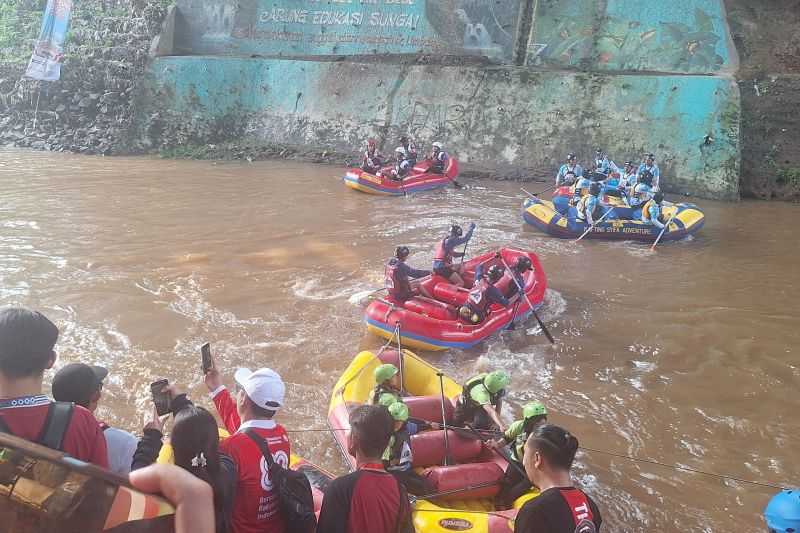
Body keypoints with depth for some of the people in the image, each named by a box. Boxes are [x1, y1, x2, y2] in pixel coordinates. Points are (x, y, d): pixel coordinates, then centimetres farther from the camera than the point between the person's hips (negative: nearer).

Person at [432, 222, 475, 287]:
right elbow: (465, 239, -8)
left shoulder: (444, 240, 23)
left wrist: (461, 254, 22)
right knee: (461, 283, -9)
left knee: (461, 266, 25)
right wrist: (471, 228, 4)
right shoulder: (451, 240, -7)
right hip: (443, 268, -10)